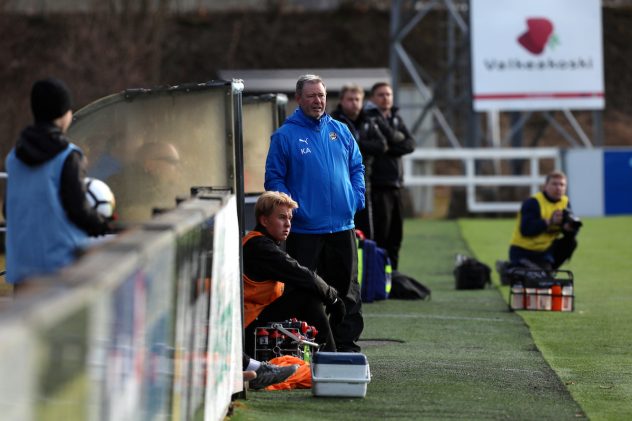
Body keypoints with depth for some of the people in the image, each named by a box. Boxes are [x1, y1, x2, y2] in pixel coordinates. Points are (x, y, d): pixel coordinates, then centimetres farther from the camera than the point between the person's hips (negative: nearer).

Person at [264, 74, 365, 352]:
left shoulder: (340, 131, 10)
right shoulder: (285, 136, -3)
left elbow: (357, 167, 17)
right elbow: (274, 178, -3)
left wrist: (356, 198, 3)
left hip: (342, 226, 4)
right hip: (304, 230, -4)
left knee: (346, 288, 9)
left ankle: (346, 342, 16)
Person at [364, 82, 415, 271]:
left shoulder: (396, 118, 19)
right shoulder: (370, 118, -5)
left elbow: (410, 144, 7)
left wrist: (390, 148, -7)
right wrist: (399, 138, 0)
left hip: (395, 184, 8)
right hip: (378, 184, -8)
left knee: (396, 234, 10)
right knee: (380, 234, -10)